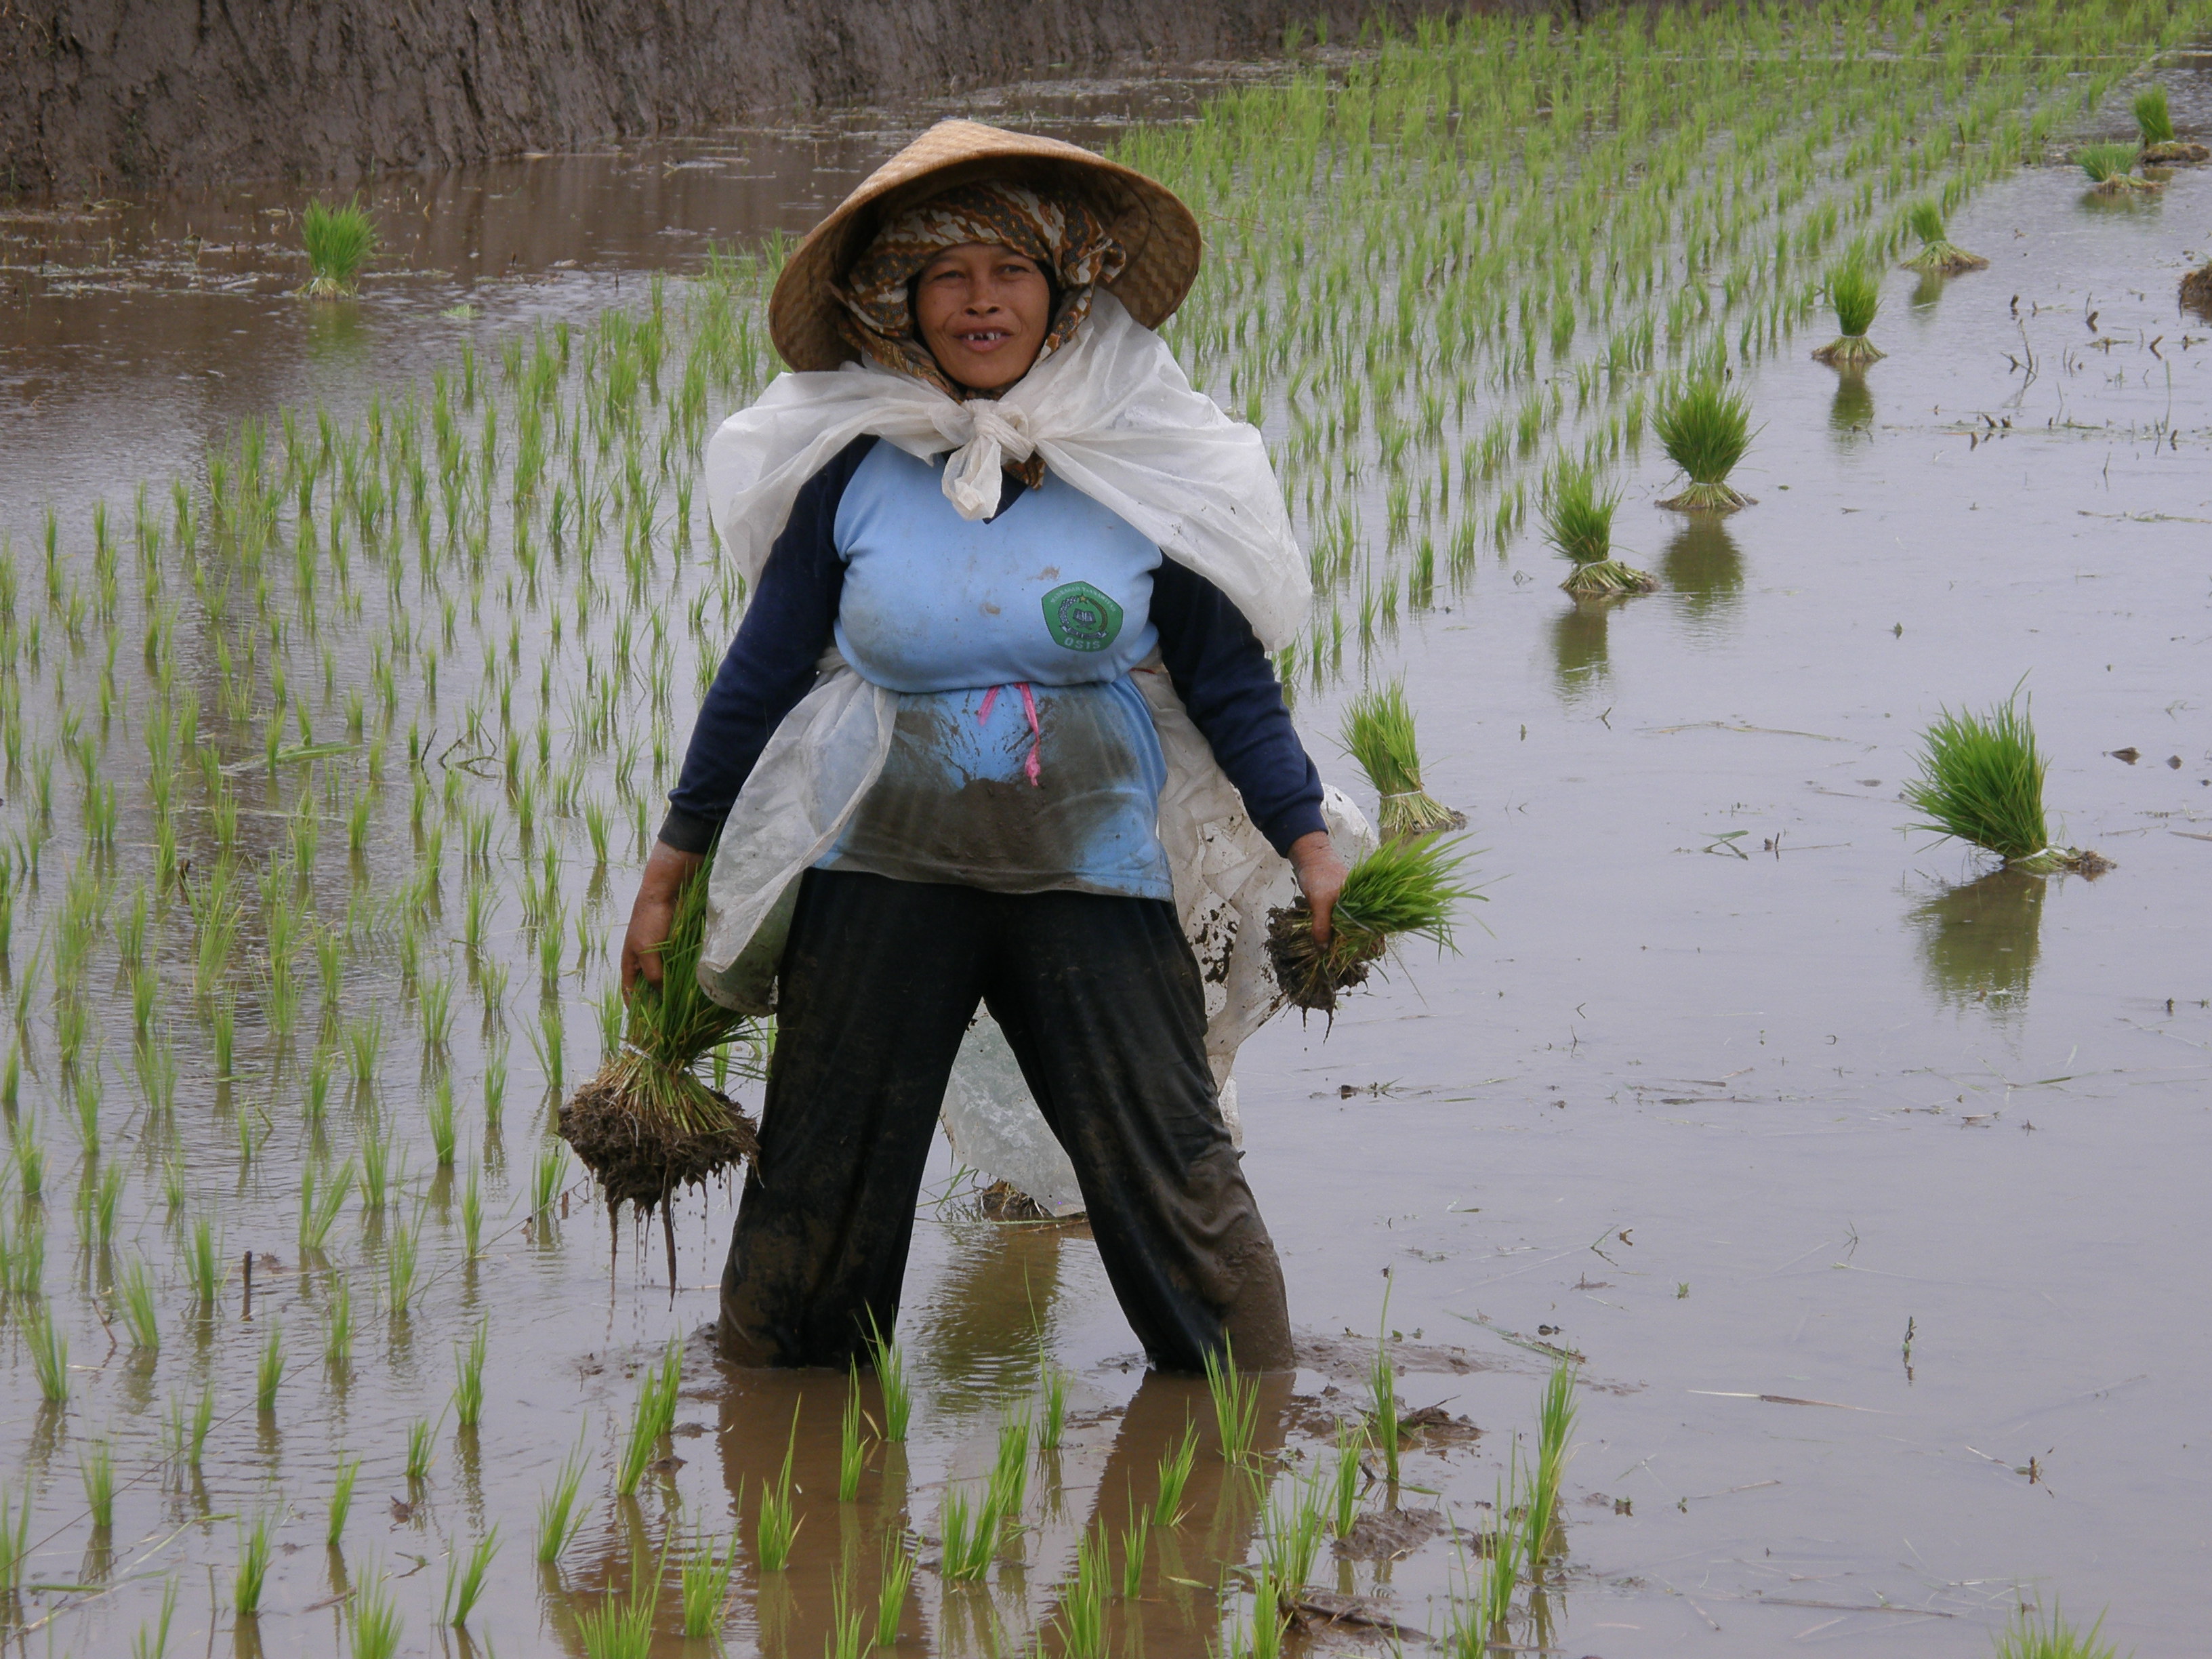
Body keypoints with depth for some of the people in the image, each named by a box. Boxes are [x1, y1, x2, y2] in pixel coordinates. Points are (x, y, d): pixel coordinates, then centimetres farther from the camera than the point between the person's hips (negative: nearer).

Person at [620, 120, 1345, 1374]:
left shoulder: (1142, 470, -1)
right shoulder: (851, 468, -1)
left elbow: (1228, 679, 6)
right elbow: (765, 669, 8)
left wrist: (1306, 836, -5)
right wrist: (678, 861, 10)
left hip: (1094, 874, -1)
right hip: (880, 873, 1)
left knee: (1170, 1178, -5)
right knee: (817, 1195, 6)